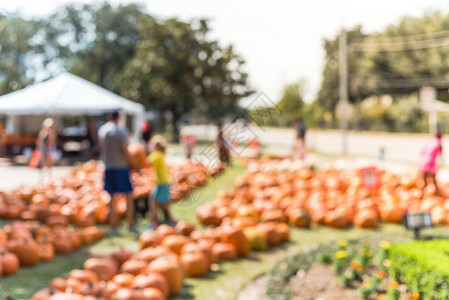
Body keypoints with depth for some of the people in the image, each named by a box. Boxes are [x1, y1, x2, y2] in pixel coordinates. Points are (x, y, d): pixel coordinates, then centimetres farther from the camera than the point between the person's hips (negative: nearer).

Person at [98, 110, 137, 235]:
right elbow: (125, 150, -14)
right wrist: (128, 164, -2)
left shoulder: (102, 130, 5)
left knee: (112, 198, 10)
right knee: (129, 196, 5)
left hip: (108, 167, 5)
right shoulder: (121, 131, -12)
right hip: (121, 166, -5)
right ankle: (131, 225, 6)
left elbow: (101, 148, 12)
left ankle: (113, 227, 11)